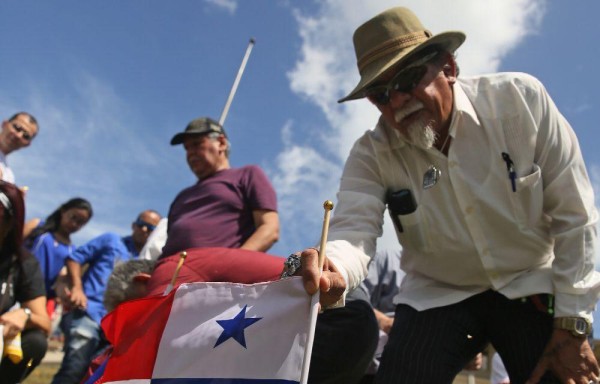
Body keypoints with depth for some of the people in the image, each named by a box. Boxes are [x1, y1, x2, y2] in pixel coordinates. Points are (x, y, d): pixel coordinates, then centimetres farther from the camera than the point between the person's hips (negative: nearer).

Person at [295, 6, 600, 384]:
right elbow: (354, 229, -24)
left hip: (531, 286, 0)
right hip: (437, 296, 1)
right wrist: (331, 271, -50)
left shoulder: (520, 99, -16)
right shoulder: (371, 154, -11)